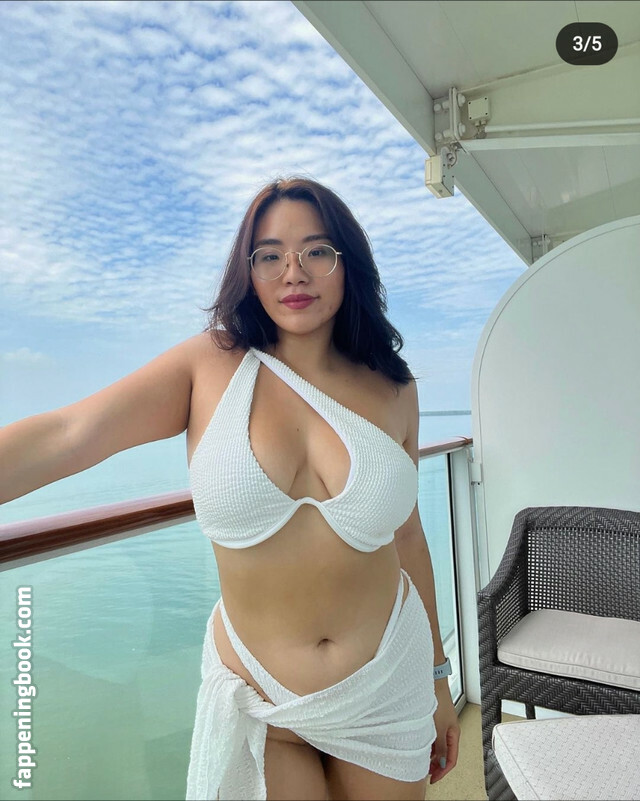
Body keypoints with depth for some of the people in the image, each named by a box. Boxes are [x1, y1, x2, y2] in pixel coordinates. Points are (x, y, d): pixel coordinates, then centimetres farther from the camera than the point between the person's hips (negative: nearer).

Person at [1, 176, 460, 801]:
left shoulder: (394, 393, -5)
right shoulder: (212, 365, -10)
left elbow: (406, 535, 2)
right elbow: (66, 436, -22)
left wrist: (437, 679, 10)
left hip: (389, 688, 3)